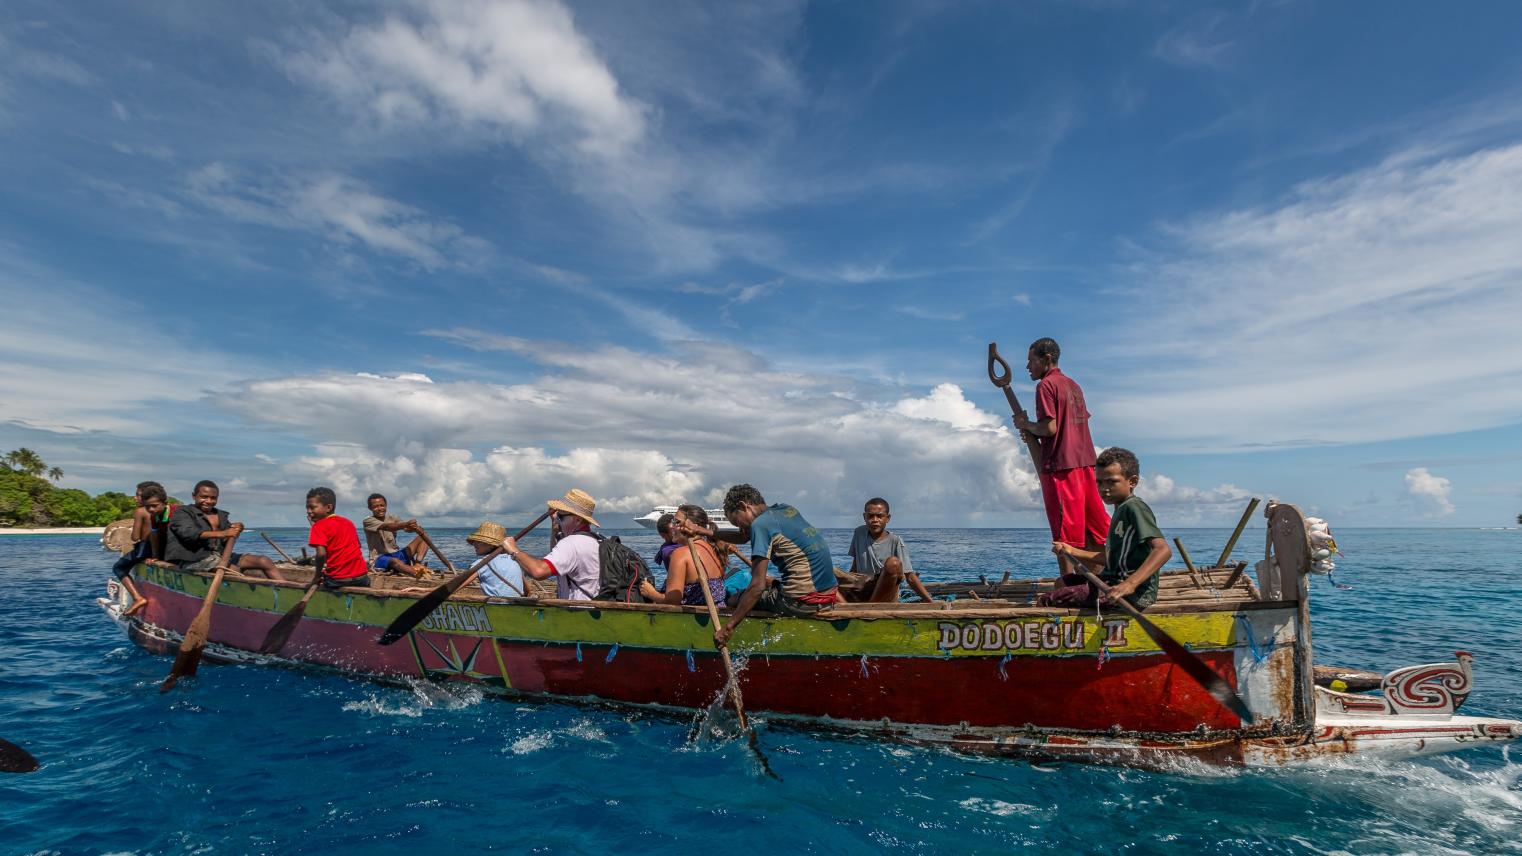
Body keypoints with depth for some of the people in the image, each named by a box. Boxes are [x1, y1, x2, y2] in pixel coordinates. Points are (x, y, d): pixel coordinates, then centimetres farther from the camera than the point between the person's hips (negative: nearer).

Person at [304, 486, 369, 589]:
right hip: (361, 576, 6)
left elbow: (321, 554, -18)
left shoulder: (319, 526, -6)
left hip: (337, 579, -6)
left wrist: (318, 575, -5)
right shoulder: (348, 522, 13)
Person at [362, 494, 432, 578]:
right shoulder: (367, 521, -6)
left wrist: (414, 527, -36)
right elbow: (386, 527, -27)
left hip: (396, 554, 7)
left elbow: (407, 528, -9)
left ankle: (417, 564, -33)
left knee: (422, 538, -7)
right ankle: (418, 574, -66)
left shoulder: (392, 518, 11)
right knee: (394, 561, -40)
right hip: (379, 558, -6)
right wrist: (406, 524, -45)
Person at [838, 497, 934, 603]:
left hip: (884, 597, -3)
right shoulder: (859, 533, 9)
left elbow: (910, 577, -7)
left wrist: (930, 601, -17)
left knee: (893, 562, -31)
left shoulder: (895, 542, -3)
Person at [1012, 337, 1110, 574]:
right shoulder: (1073, 385, 19)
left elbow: (1049, 428, -17)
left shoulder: (1046, 385, -7)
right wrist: (1033, 432, 16)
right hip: (1085, 463, 8)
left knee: (1064, 531, -4)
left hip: (1060, 465, -8)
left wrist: (1025, 424, 0)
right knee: (1094, 528, 12)